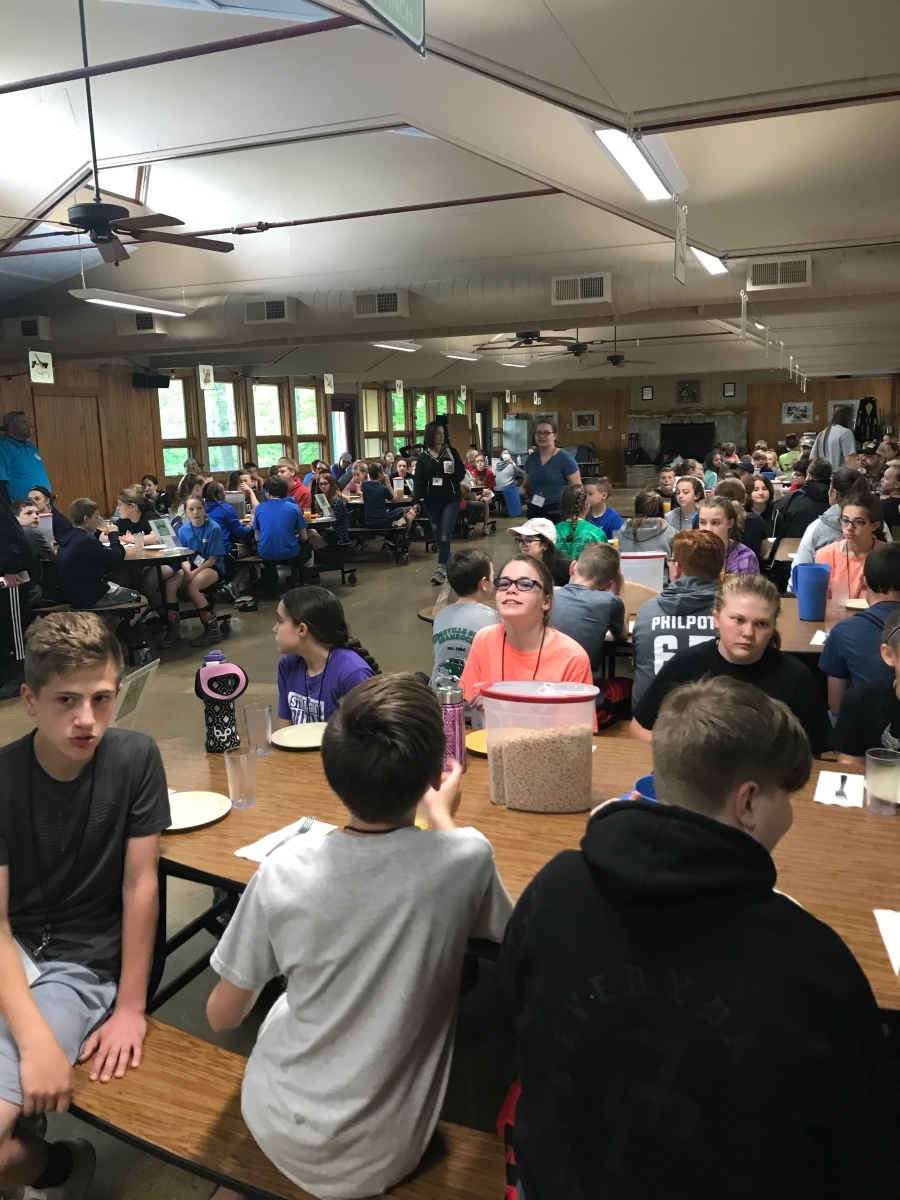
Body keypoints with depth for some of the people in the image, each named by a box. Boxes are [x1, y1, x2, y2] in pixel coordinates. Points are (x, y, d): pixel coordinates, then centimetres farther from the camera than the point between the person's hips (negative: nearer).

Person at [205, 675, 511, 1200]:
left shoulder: (284, 872, -21)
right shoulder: (467, 857, -22)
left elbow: (223, 1015, -6)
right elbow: (499, 929, 2)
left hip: (280, 1132, 0)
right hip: (381, 1154, 0)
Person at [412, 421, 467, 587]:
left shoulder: (451, 452, 1)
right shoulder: (423, 457, 3)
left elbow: (461, 476, 1)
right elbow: (418, 481, -1)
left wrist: (453, 471, -20)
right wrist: (416, 501, -12)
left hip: (450, 500, -2)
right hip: (431, 502, 2)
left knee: (444, 535, -8)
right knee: (438, 536, 8)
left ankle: (441, 568, -8)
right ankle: (447, 565, 21)